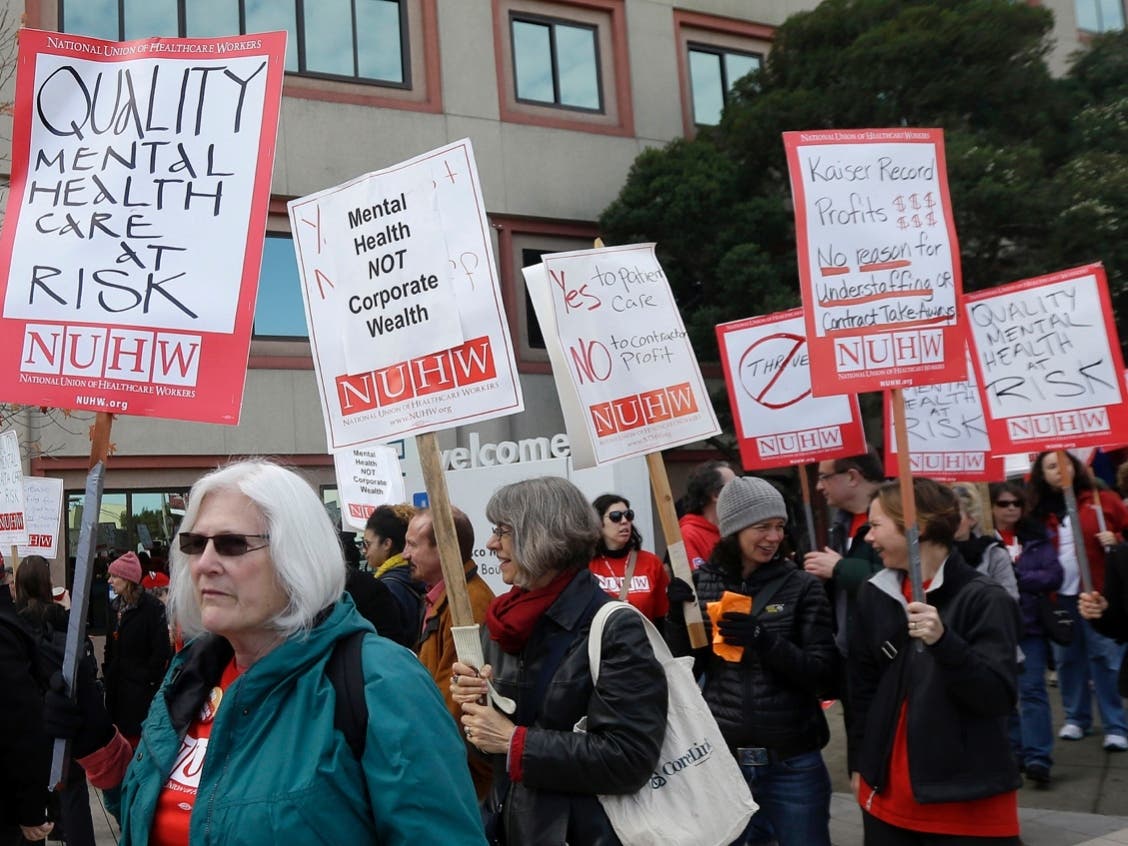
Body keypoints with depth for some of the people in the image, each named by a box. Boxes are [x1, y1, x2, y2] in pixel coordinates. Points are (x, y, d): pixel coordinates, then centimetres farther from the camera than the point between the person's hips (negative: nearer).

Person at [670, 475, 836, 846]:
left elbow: (825, 676, -8)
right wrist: (679, 615, -13)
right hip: (720, 759, 2)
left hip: (792, 765, -1)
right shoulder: (702, 584, 1)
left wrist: (764, 639, -22)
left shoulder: (803, 587, -5)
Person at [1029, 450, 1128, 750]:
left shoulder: (1102, 500, 0)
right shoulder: (1040, 513, 7)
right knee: (1067, 659, 10)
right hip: (1059, 597, 3)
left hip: (1098, 594, -3)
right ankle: (1076, 718, 24)